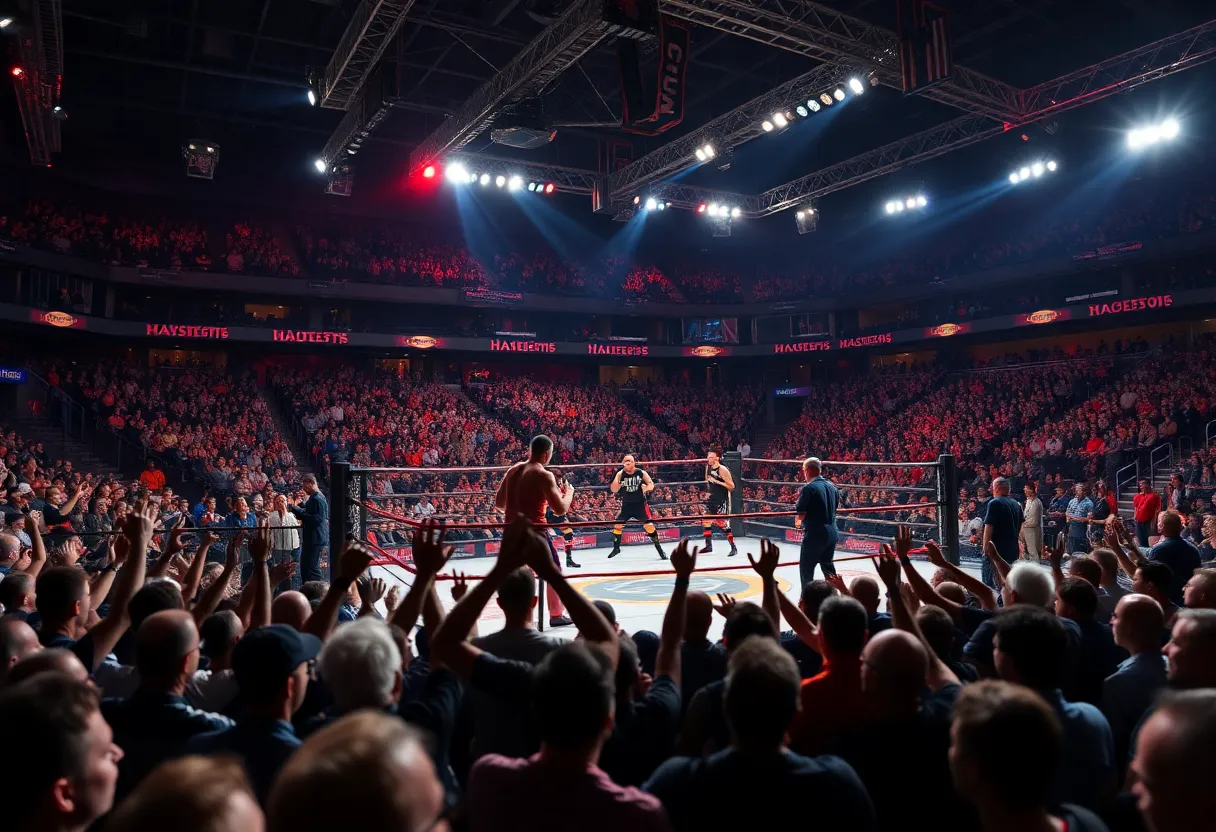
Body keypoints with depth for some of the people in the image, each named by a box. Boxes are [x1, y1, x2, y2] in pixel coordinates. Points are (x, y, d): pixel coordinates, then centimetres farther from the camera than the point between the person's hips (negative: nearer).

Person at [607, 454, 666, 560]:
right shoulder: (620, 474, -7)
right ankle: (616, 548, 17)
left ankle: (659, 548, 5)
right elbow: (613, 490, -12)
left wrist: (646, 488, -26)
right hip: (626, 504, 2)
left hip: (640, 504, -2)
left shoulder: (641, 473, -8)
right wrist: (617, 477, -24)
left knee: (649, 525, -9)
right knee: (617, 525, -3)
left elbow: (651, 485, -4)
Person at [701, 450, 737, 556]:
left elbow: (731, 487, -19)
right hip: (712, 499, 8)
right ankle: (708, 545, 22)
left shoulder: (723, 470, -18)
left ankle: (733, 548, 1)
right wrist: (709, 491, 13)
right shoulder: (708, 468, 5)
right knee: (705, 521, 9)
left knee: (724, 524, -9)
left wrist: (716, 481, -24)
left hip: (722, 501, -8)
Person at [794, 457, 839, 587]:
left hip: (815, 535, -8)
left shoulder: (808, 488, -14)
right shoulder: (832, 487, 9)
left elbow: (801, 515, -15)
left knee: (806, 569, 3)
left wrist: (798, 522, 8)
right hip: (832, 533, 8)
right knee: (827, 565, 21)